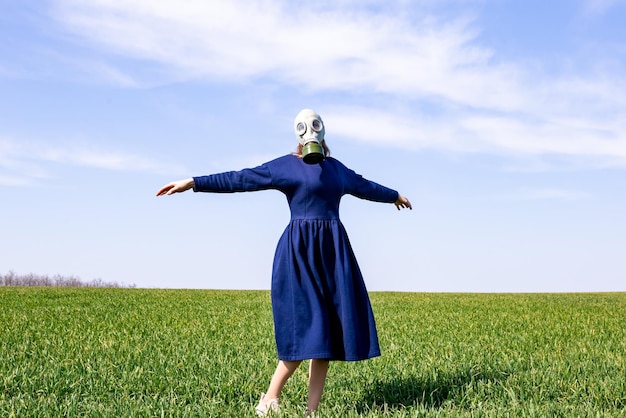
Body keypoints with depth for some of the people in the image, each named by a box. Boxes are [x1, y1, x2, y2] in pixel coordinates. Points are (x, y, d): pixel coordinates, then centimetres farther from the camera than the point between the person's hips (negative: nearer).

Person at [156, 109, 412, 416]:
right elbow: (241, 179, -4)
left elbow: (364, 186, 35)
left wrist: (394, 195, 51)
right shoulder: (285, 165, 2)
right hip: (300, 252, -6)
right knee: (305, 327, -13)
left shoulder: (337, 168, 18)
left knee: (328, 327, 1)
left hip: (333, 252, 6)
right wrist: (193, 183, -11)